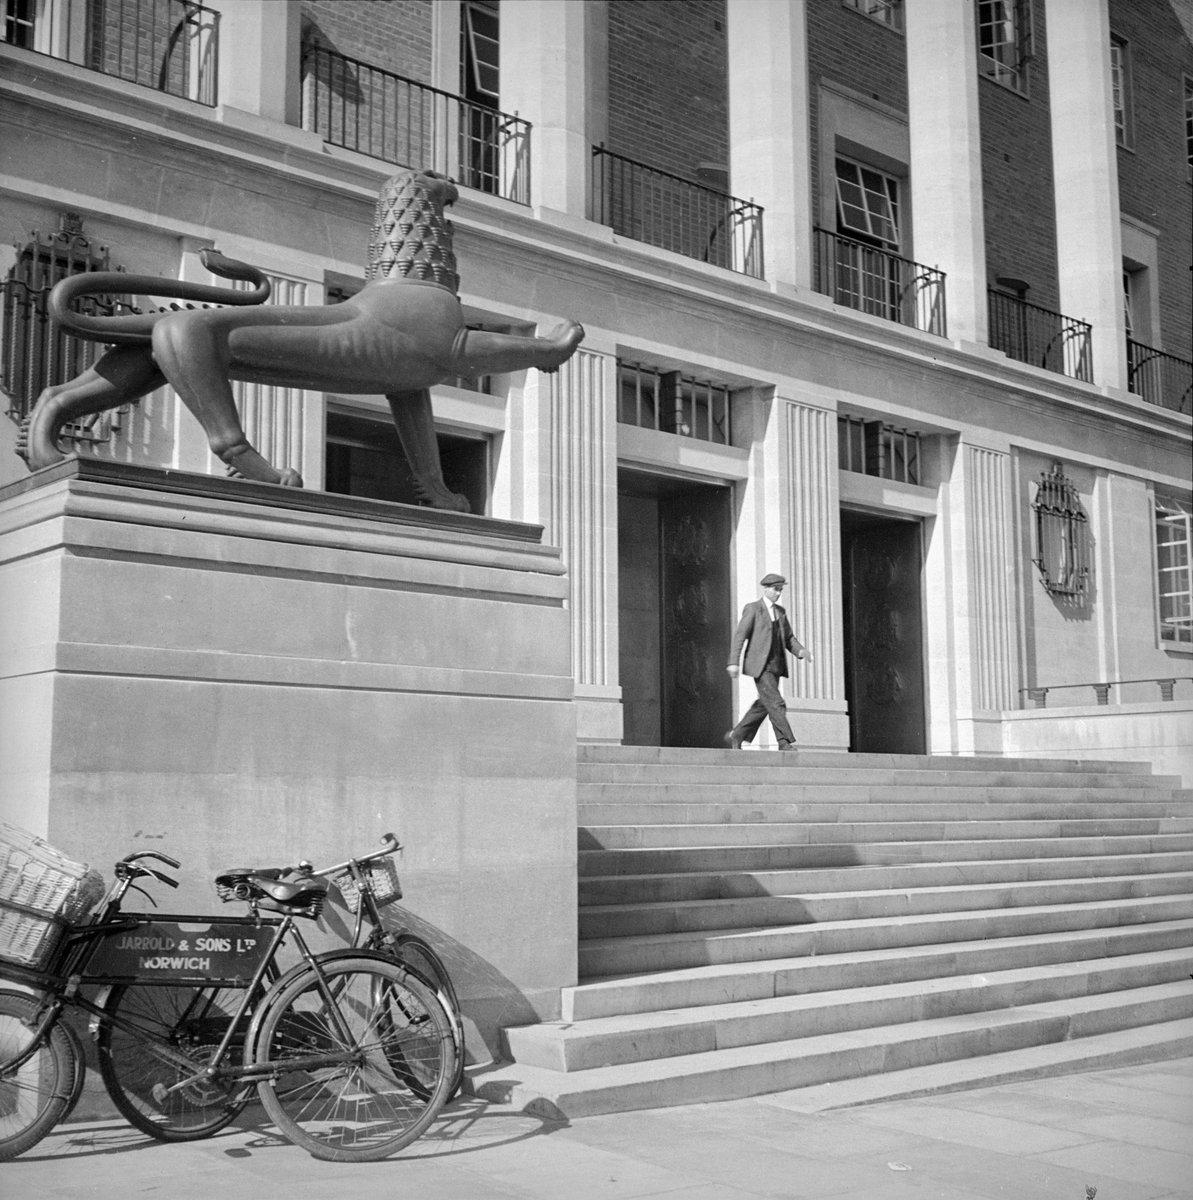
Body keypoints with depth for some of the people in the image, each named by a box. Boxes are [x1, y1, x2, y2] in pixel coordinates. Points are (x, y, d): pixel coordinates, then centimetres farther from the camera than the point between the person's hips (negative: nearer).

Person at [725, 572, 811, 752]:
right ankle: (786, 743, -12)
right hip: (760, 665, -7)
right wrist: (734, 662, -16)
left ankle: (736, 735, 22)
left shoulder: (780, 611, 16)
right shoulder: (752, 608, -4)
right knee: (775, 703, -13)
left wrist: (801, 651, -4)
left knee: (763, 705, 10)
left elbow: (788, 638, 16)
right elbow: (740, 635, -8)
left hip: (775, 666, 7)